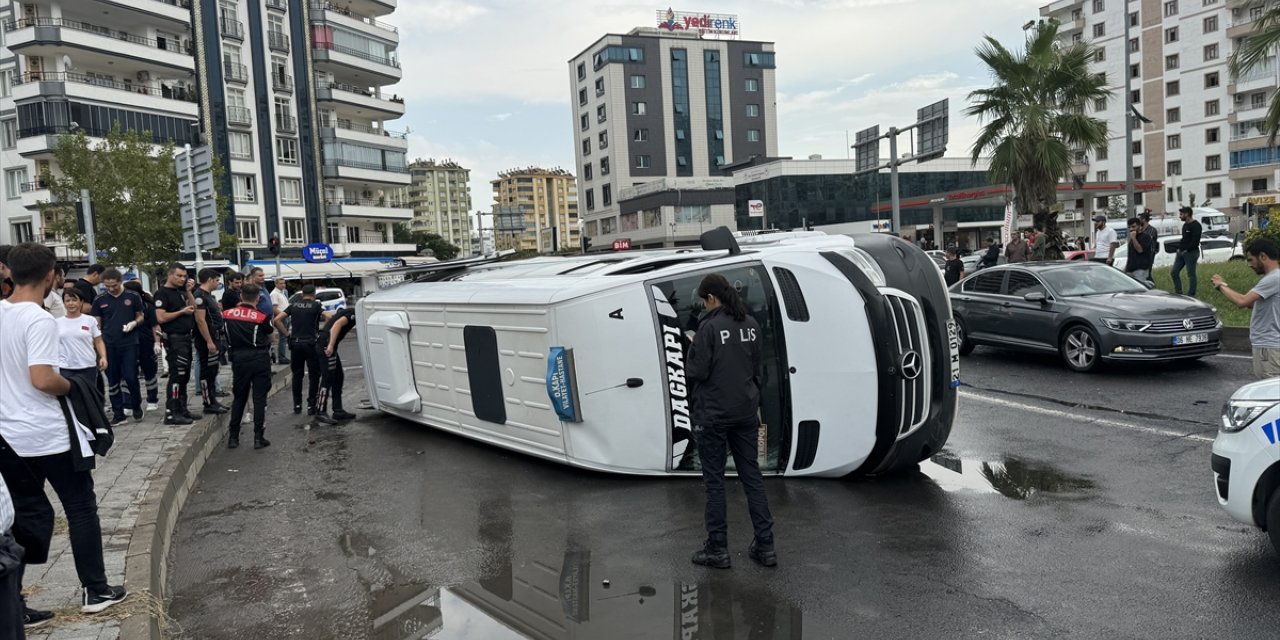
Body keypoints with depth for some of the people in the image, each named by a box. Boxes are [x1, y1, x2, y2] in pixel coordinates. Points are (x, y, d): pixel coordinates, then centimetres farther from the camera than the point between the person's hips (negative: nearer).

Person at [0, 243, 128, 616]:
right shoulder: (40, 320, -19)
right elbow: (42, 379, -26)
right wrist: (70, 386, -7)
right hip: (47, 435, -7)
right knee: (81, 509, 7)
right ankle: (95, 590, 15)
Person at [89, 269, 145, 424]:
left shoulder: (132, 297, 2)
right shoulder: (100, 301, 5)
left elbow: (140, 316, 10)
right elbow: (97, 323, 9)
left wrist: (134, 323, -12)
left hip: (129, 344, -2)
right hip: (109, 345, 2)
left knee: (130, 377, -5)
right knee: (113, 381, 6)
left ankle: (136, 406, 18)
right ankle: (118, 414, 14)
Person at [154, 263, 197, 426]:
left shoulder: (179, 292, 17)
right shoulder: (162, 293, -9)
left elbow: (194, 308, 13)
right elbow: (161, 317, -18)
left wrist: (188, 291, 6)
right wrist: (182, 311, -12)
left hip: (185, 337, 9)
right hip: (174, 339, -9)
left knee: (185, 376, 13)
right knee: (177, 375, -10)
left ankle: (182, 409, 21)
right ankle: (171, 414, -8)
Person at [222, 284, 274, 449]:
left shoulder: (227, 314, 0)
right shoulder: (262, 317, -9)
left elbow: (227, 337, 10)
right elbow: (270, 338, 3)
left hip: (239, 359, 3)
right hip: (260, 359, -3)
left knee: (238, 398, 14)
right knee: (259, 398, 2)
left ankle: (233, 437, 17)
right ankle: (258, 437, 2)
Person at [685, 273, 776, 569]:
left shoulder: (709, 326, -17)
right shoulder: (751, 324, 5)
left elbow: (697, 372, -17)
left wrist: (688, 369, 4)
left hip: (713, 414, -6)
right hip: (746, 412, 6)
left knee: (714, 480, 5)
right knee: (751, 476, 12)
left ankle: (717, 549, 12)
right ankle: (765, 545, 15)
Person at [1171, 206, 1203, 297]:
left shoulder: (1196, 225, -12)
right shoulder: (1185, 225, 16)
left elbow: (1195, 241, -19)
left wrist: (1186, 250, -16)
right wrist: (1180, 247, 8)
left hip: (1191, 252, -9)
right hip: (1181, 252, 9)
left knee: (1191, 274, -2)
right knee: (1174, 272, 7)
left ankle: (1191, 295, 3)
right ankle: (1178, 293, 14)